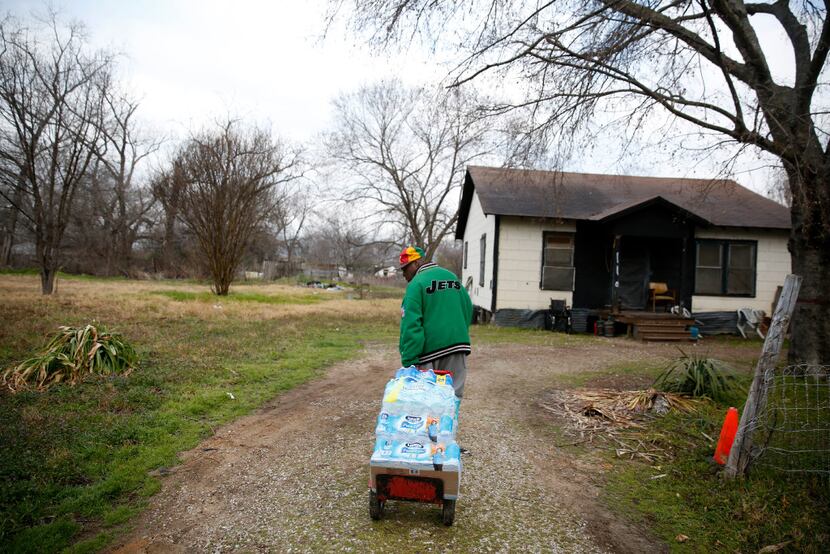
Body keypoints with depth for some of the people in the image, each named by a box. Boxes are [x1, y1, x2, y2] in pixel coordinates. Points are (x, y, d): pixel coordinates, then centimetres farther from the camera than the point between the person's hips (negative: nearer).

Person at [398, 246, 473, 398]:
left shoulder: (416, 283, -9)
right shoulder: (453, 277, 12)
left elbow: (411, 326, -16)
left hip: (431, 350, -6)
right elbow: (468, 310, 14)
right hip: (458, 347, 6)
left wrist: (409, 362, -16)